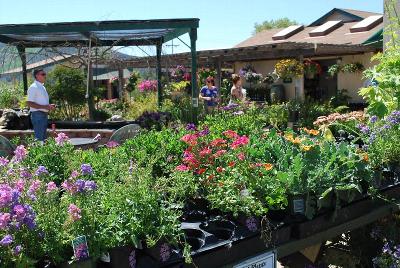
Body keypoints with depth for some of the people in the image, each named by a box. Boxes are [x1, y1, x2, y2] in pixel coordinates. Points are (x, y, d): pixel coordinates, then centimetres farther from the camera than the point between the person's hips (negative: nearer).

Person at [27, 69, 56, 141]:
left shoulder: (42, 87, 18)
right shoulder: (33, 87, -11)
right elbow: (30, 103, -19)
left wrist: (49, 106, 8)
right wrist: (44, 106, -22)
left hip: (44, 114, 9)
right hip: (37, 114, -9)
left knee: (44, 137, 13)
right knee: (39, 138, -10)